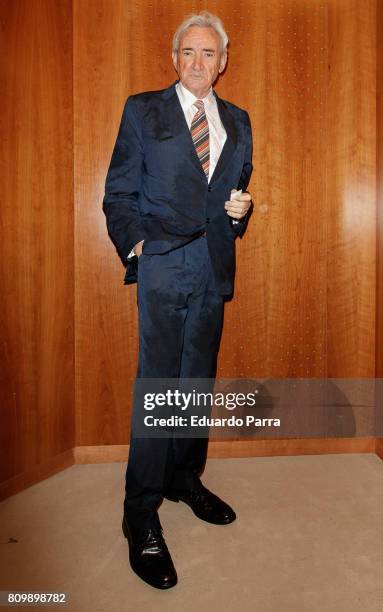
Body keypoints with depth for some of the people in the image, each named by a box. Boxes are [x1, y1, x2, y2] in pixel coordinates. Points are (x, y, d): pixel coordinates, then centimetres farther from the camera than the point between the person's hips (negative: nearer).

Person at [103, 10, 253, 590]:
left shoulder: (237, 121, 18)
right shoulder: (142, 110, 7)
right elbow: (118, 192, 3)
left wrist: (240, 211, 1)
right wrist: (134, 245, -9)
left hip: (215, 266, 5)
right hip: (162, 264, -4)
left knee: (198, 380, 11)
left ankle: (185, 479, 30)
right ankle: (142, 518, 5)